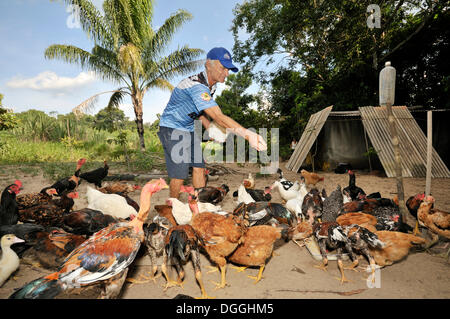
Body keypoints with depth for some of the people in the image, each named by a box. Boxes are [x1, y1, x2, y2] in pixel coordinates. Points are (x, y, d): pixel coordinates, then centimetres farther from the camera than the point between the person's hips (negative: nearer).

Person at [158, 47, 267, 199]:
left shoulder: (210, 86, 0)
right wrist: (247, 134, -49)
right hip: (173, 129, -8)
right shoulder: (197, 86, -31)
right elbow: (219, 117, -42)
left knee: (199, 168, 4)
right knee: (179, 174, -7)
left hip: (190, 129, 8)